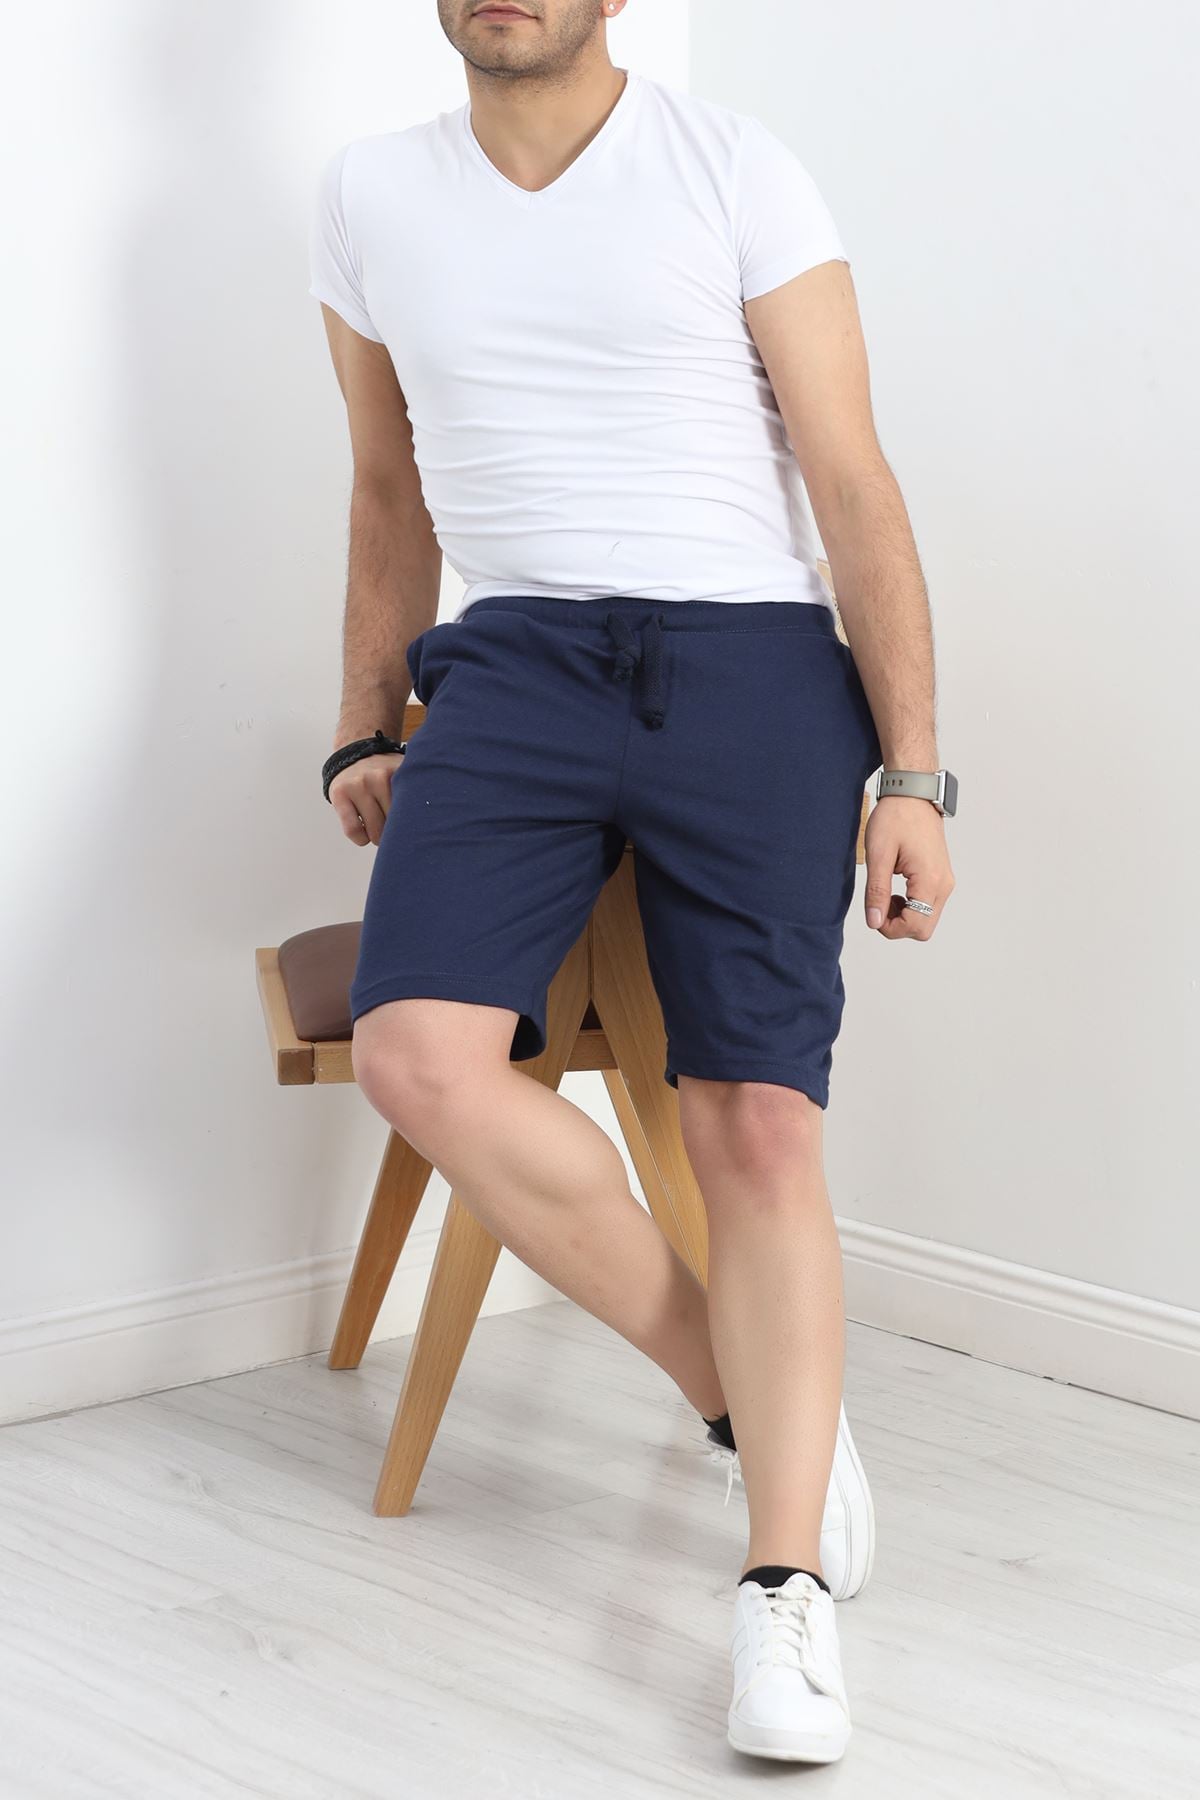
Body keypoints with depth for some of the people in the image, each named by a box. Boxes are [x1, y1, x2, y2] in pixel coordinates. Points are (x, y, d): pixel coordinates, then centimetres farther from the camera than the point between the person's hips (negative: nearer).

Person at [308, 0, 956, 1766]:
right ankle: (751, 1395, -5)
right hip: (513, 662, 3)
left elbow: (857, 489, -1)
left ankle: (785, 1593, -7)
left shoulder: (736, 169, 1)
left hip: (747, 659, -2)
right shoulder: (373, 196, 13)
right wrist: (366, 733, 21)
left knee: (758, 1119, -13)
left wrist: (914, 776, -7)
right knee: (420, 1051, -22)